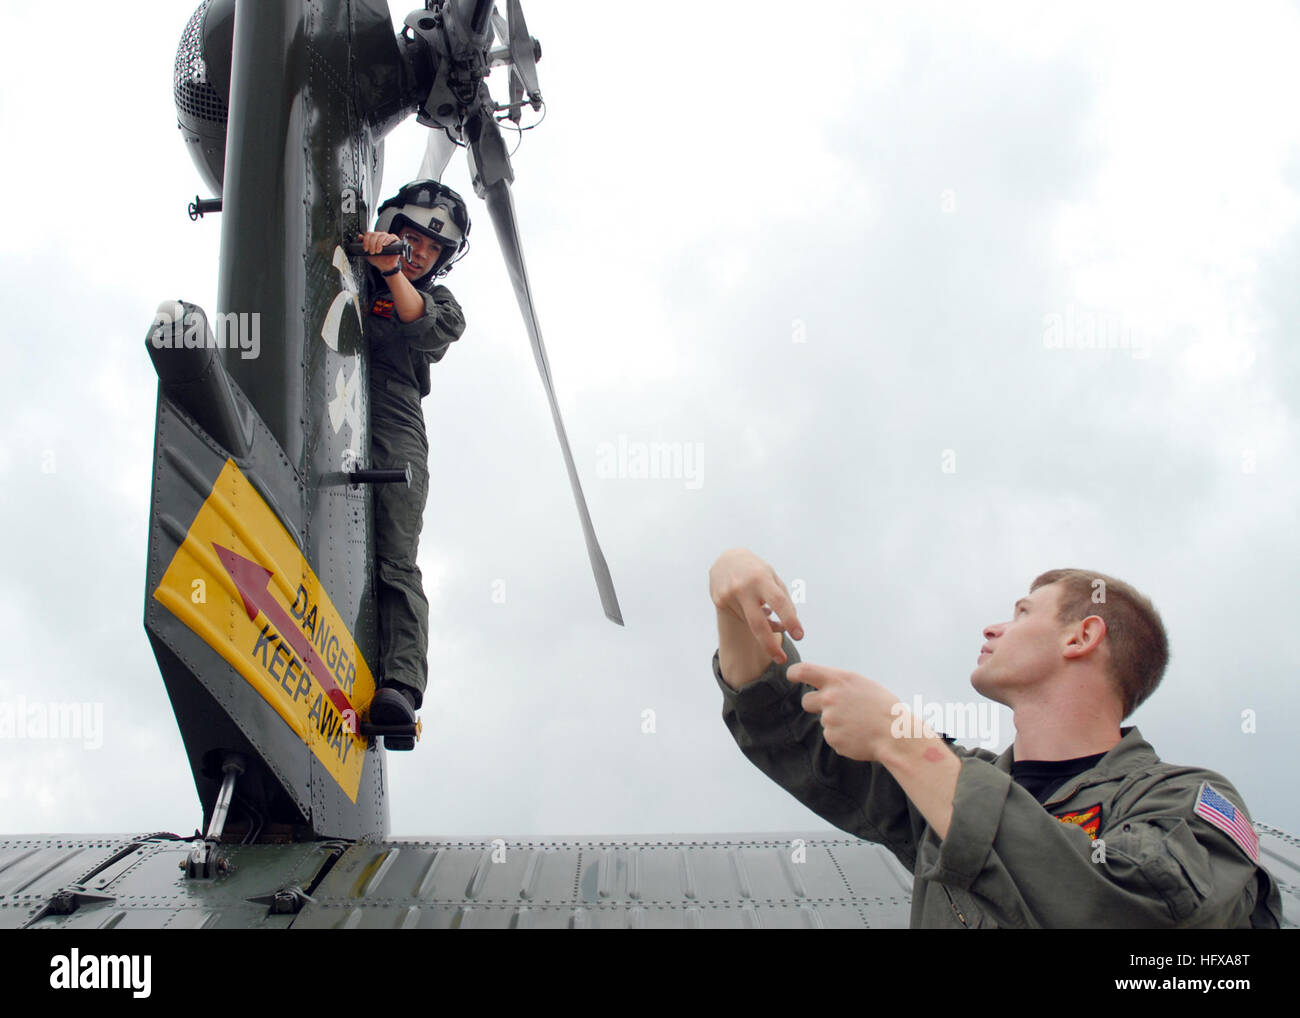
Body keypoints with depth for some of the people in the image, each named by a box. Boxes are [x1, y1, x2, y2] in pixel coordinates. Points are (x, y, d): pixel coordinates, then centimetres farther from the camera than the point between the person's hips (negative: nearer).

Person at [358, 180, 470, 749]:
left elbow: (425, 332, 7)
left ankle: (400, 687, -33)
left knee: (394, 562, -19)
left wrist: (392, 272, -6)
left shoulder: (442, 306, 30)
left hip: (392, 426, -1)